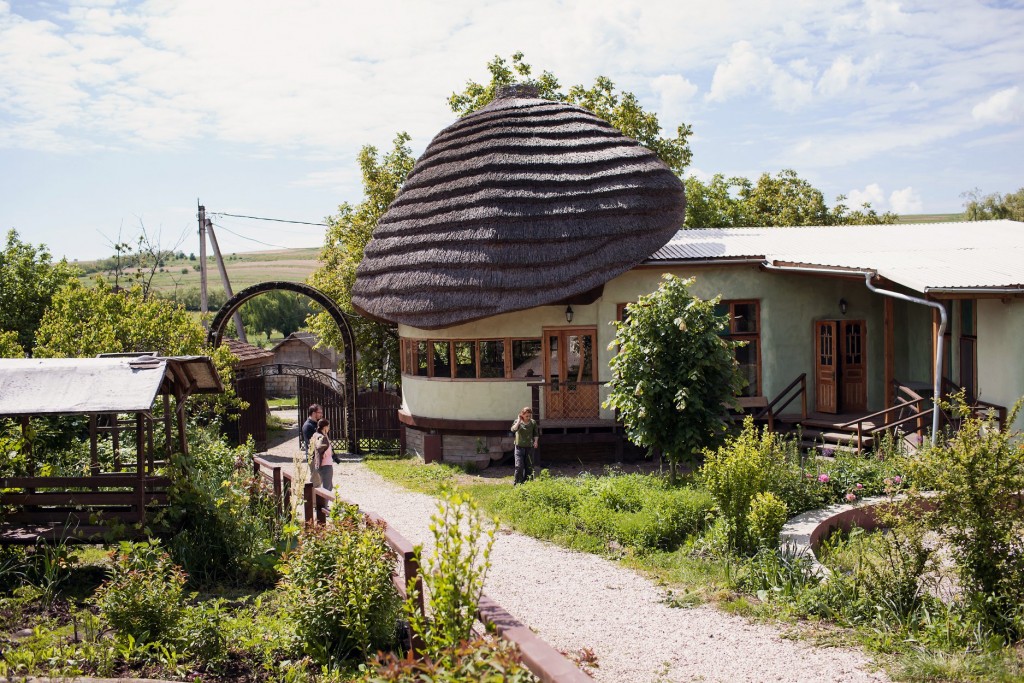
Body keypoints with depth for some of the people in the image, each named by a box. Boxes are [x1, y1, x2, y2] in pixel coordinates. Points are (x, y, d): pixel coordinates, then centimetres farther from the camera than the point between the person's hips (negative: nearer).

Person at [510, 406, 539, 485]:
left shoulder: (533, 423, 3)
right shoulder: (517, 421, -3)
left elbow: (536, 433, 13)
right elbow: (513, 429, -22)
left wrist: (535, 441, -3)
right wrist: (519, 421, -20)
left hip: (529, 447, 3)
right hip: (519, 447, -3)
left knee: (529, 467, 6)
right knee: (519, 466, -10)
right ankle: (517, 483, 0)